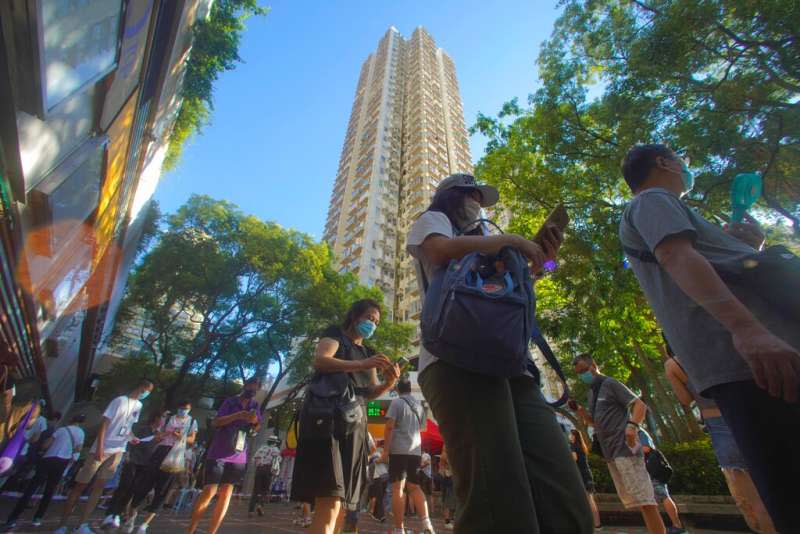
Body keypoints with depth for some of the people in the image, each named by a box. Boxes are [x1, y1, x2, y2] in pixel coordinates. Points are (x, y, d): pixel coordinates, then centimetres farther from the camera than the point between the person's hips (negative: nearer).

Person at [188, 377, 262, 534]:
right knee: (209, 491, -5)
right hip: (218, 453, -3)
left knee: (226, 493, 3)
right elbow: (215, 422, -8)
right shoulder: (231, 401, -1)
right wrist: (237, 416, -22)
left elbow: (257, 429, 8)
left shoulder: (255, 406, 9)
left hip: (238, 456, 3)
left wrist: (255, 421, -16)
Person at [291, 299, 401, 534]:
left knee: (342, 504, 7)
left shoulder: (367, 352, 23)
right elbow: (320, 361, -15)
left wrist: (390, 382, -7)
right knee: (330, 503, -18)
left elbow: (371, 392, 15)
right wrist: (361, 365, -26)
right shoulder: (335, 335, 5)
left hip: (356, 426, 8)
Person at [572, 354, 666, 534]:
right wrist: (582, 412, 3)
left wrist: (632, 425, -29)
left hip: (625, 448, -8)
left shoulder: (609, 384, -5)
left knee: (644, 499, -8)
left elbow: (640, 404, -12)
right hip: (610, 452, 8)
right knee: (633, 500, 10)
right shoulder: (592, 392, 17)